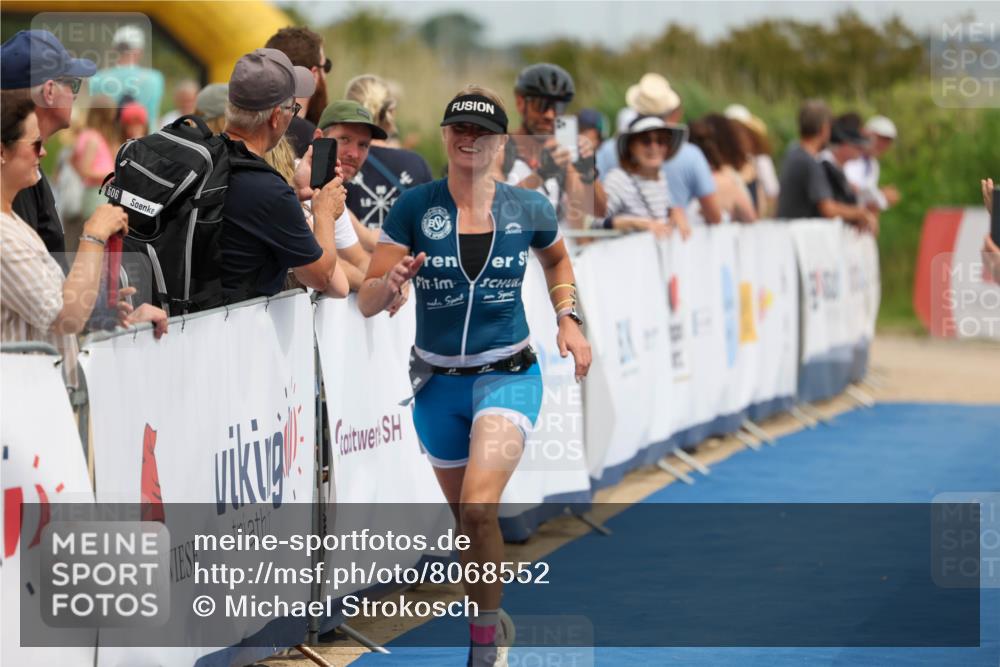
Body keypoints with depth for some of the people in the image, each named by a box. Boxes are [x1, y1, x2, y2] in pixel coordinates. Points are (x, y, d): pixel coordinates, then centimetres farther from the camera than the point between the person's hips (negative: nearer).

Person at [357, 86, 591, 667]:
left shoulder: (529, 209, -4)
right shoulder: (415, 207, -6)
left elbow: (557, 258, 20)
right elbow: (367, 303, -8)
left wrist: (569, 320, 6)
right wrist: (391, 283, -30)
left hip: (508, 375, -2)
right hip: (437, 382, 2)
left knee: (479, 507, -23)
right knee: (464, 514, 15)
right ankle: (494, 616, 39)